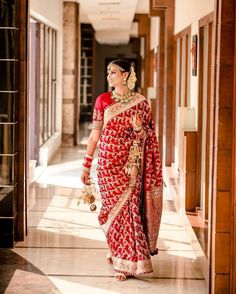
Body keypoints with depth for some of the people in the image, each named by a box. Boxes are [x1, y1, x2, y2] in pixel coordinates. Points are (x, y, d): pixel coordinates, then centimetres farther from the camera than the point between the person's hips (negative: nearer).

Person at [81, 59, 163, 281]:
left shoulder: (140, 102, 2)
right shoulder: (102, 100, 3)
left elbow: (148, 138, 7)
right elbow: (95, 134, 5)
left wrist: (139, 129, -16)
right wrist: (86, 165, 3)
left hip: (131, 164, -1)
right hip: (108, 163, 1)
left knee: (127, 207, -3)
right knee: (114, 207, 4)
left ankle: (124, 260, 6)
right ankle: (117, 252, 23)